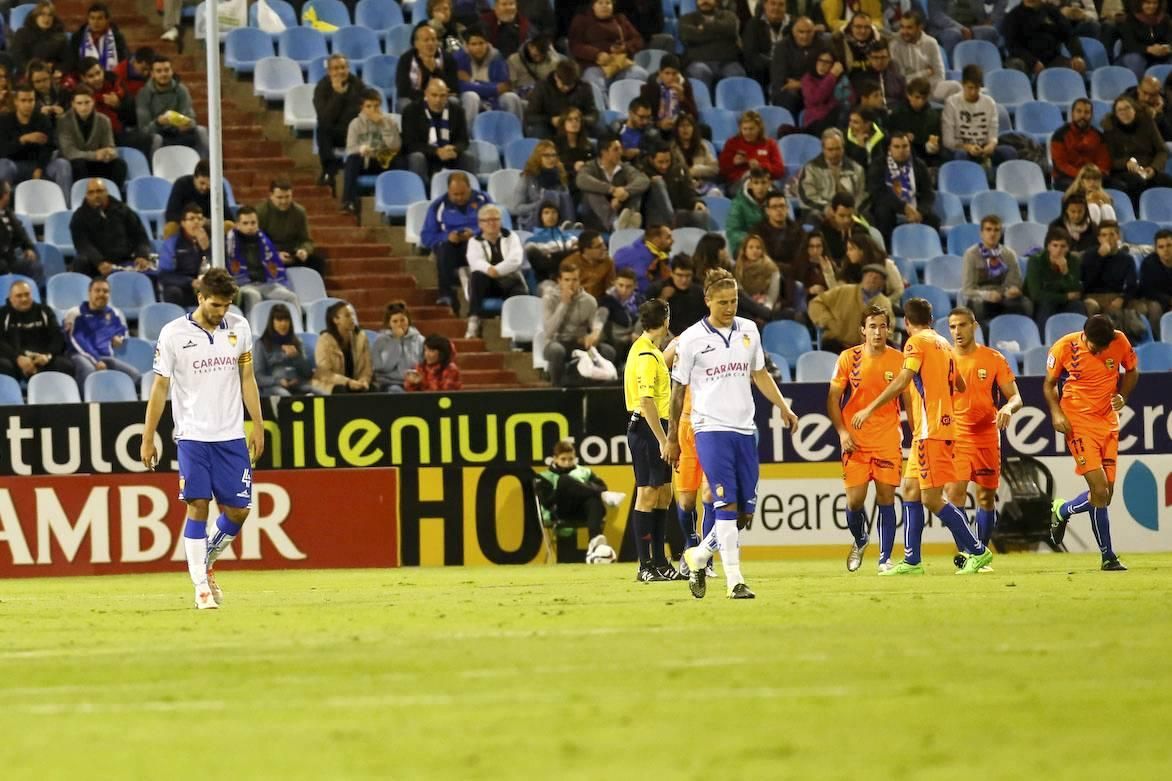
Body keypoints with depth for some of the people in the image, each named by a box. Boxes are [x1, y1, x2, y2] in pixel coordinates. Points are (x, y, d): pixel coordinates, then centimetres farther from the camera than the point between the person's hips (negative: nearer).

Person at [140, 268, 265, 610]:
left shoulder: (239, 328, 6)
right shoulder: (173, 334, -5)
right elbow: (160, 388, 0)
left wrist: (258, 427, 11)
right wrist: (148, 439, 1)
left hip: (231, 436, 3)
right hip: (192, 435, -3)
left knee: (238, 510, 1)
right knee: (198, 507, -10)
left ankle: (206, 564, 26)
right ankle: (201, 586, -4)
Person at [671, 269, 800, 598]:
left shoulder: (748, 330, 10)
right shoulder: (691, 339, -3)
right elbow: (678, 391, 4)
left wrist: (782, 407, 10)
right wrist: (672, 439, 6)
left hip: (745, 429, 5)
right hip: (711, 430, -5)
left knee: (745, 513, 4)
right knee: (727, 505, -14)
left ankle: (699, 557, 25)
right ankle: (735, 581, -14)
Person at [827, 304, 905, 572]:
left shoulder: (898, 360, 1)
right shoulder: (848, 358, 0)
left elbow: (909, 400, 8)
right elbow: (833, 398, 5)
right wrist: (842, 431, -7)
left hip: (889, 440, 0)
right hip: (855, 440, 0)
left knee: (886, 497, -4)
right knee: (855, 498, -4)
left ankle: (885, 558, 4)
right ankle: (860, 541, 25)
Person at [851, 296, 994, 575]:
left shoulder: (916, 342, -7)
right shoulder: (944, 344, 17)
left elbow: (903, 380, -19)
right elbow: (960, 385, 26)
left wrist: (870, 409, -19)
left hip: (930, 430, -9)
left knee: (932, 498, -8)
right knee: (911, 489, 11)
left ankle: (978, 551, -6)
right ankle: (911, 560, 9)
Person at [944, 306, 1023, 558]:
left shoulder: (993, 359, 1)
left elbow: (1015, 397, 1)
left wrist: (1008, 407, -21)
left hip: (987, 436, 1)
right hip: (954, 437, -1)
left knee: (986, 497, 5)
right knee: (954, 492, -16)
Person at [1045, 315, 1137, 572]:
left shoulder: (1120, 342, -6)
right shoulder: (1064, 348, -13)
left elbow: (1131, 371, 13)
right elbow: (1049, 383, 2)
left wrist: (1122, 396, -3)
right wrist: (1056, 413, -13)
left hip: (1108, 422, 4)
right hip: (1078, 423, -4)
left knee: (1105, 494, 3)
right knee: (1100, 490, -14)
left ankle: (1062, 511, 31)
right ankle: (1108, 557, -1)